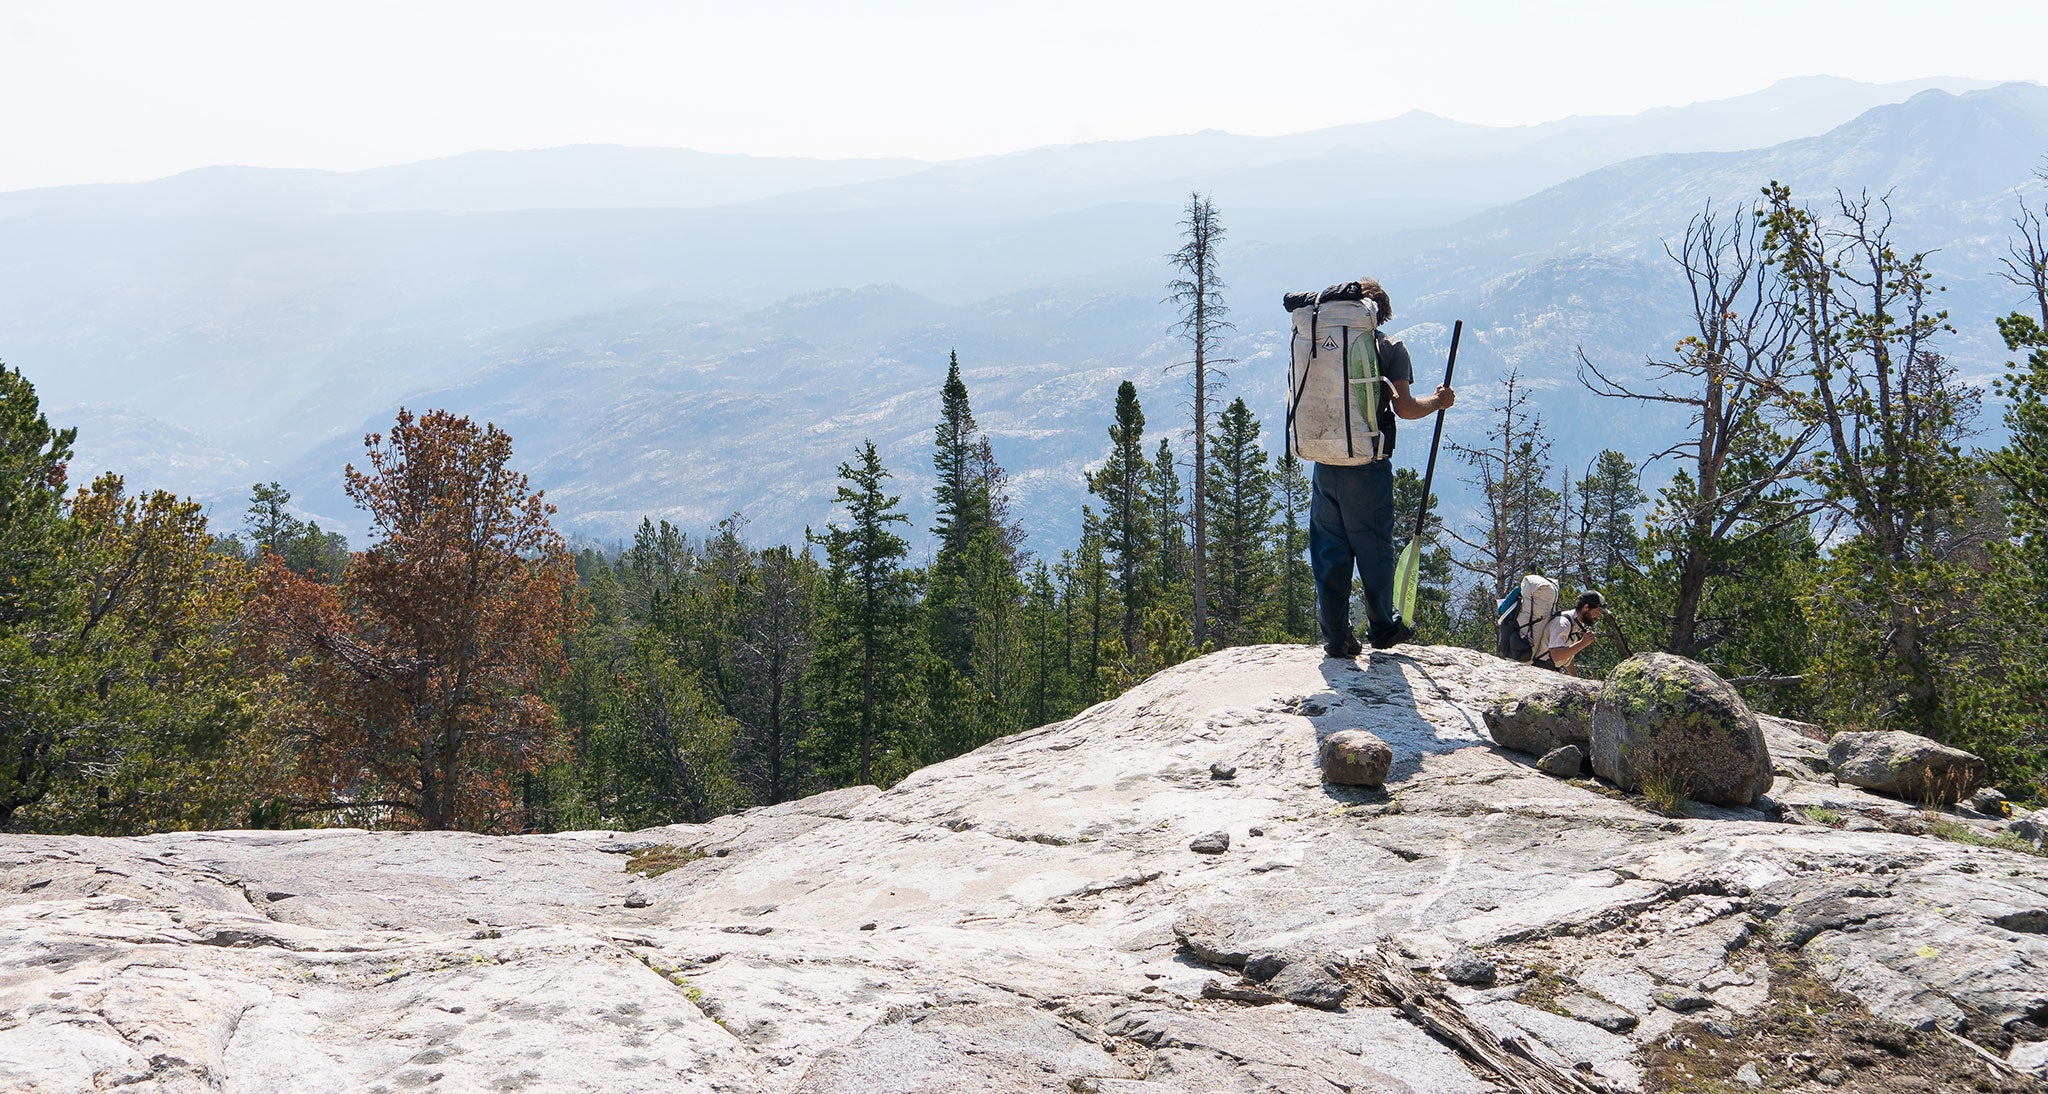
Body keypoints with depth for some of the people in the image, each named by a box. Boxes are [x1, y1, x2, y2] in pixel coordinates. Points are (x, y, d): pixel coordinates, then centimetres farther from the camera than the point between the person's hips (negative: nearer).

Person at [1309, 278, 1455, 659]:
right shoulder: (1390, 348, -4)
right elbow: (1404, 407, -11)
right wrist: (1438, 402, 8)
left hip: (1324, 464, 3)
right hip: (1368, 466, -3)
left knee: (1329, 548, 8)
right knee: (1374, 546, 11)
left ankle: (1335, 636, 10)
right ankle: (1382, 627, 23)